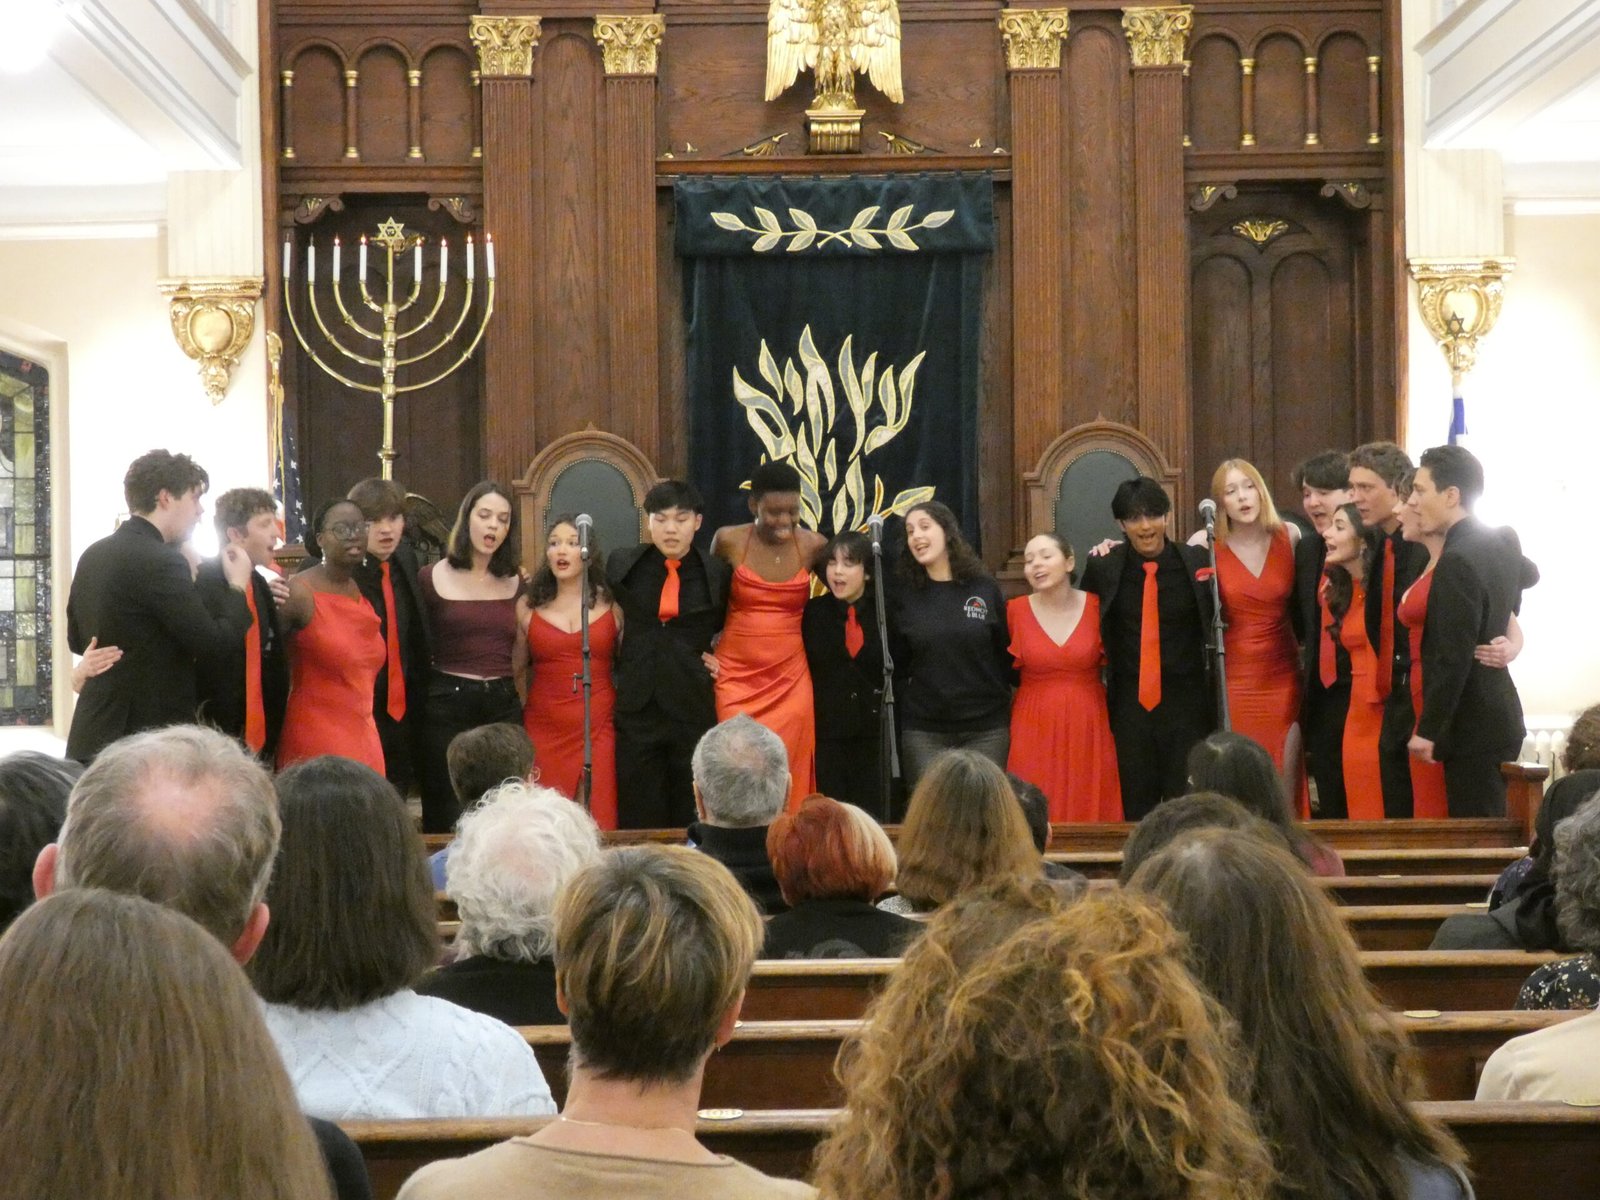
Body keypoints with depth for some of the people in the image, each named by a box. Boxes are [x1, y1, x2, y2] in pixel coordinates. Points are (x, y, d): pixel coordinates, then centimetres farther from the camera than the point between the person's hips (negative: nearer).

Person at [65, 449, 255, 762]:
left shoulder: (93, 555, 11)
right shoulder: (159, 561, -16)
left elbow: (77, 639, 23)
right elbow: (217, 644, -15)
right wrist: (238, 585, 0)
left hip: (97, 737, 9)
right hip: (148, 741, -9)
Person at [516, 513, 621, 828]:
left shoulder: (612, 605, 5)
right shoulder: (528, 607, 7)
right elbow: (515, 669, 13)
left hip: (599, 731, -1)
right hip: (544, 730, 1)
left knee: (598, 823, -6)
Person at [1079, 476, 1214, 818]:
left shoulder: (1197, 562, -2)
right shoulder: (1103, 567, 0)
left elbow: (1215, 624, 6)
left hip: (1186, 702, -1)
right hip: (1130, 704, 1)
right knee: (1136, 807, 7)